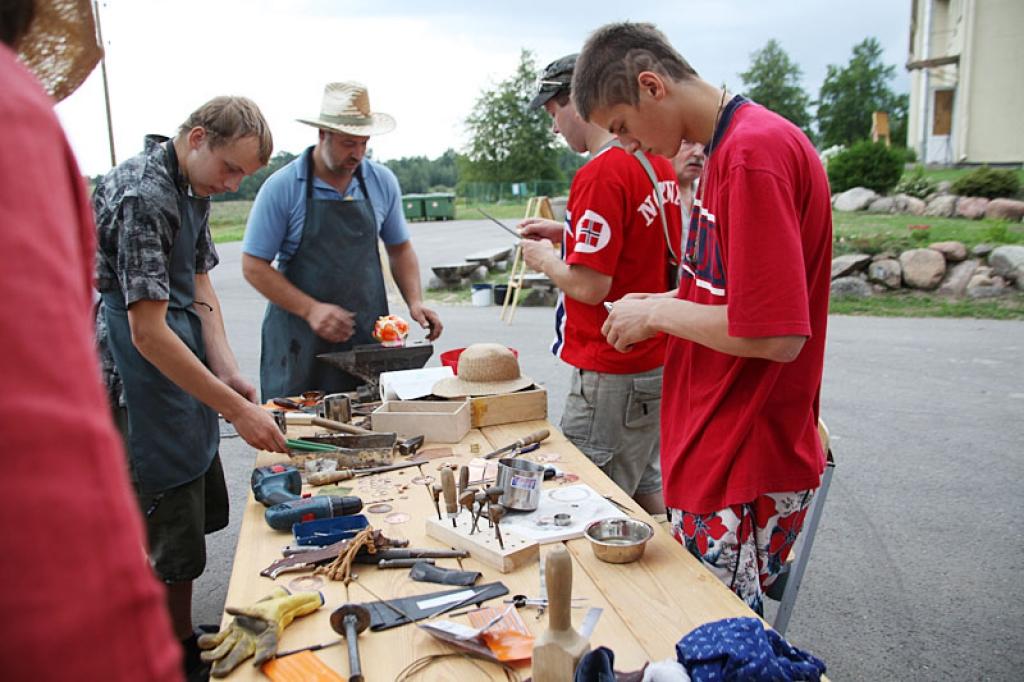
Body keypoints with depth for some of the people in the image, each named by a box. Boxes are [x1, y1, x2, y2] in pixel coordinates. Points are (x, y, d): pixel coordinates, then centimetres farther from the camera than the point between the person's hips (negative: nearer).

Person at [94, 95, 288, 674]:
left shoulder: (195, 187, 6)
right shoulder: (141, 196, -23)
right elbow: (148, 332, -26)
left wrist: (226, 368, -5)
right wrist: (237, 410, -25)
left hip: (185, 373, 10)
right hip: (144, 381, -10)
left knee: (200, 513, 19)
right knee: (174, 542, 3)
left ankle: (183, 639, 37)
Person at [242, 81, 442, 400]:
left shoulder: (382, 182, 5)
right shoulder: (282, 186, -6)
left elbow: (400, 248, 16)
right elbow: (254, 266, -5)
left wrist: (414, 301, 0)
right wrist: (310, 310, -16)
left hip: (369, 337, 3)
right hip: (300, 342, -3)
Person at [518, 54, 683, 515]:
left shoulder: (600, 174, -21)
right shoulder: (657, 161, 8)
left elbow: (590, 286, -23)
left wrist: (546, 260, -4)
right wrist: (566, 233, 15)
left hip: (613, 374, -10)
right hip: (656, 358, 10)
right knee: (644, 487, 22)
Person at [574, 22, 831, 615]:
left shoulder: (756, 151, -20)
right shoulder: (728, 149, 13)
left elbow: (776, 336, -25)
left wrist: (659, 312, -12)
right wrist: (664, 305, 7)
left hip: (745, 479, -9)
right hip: (716, 455, 9)